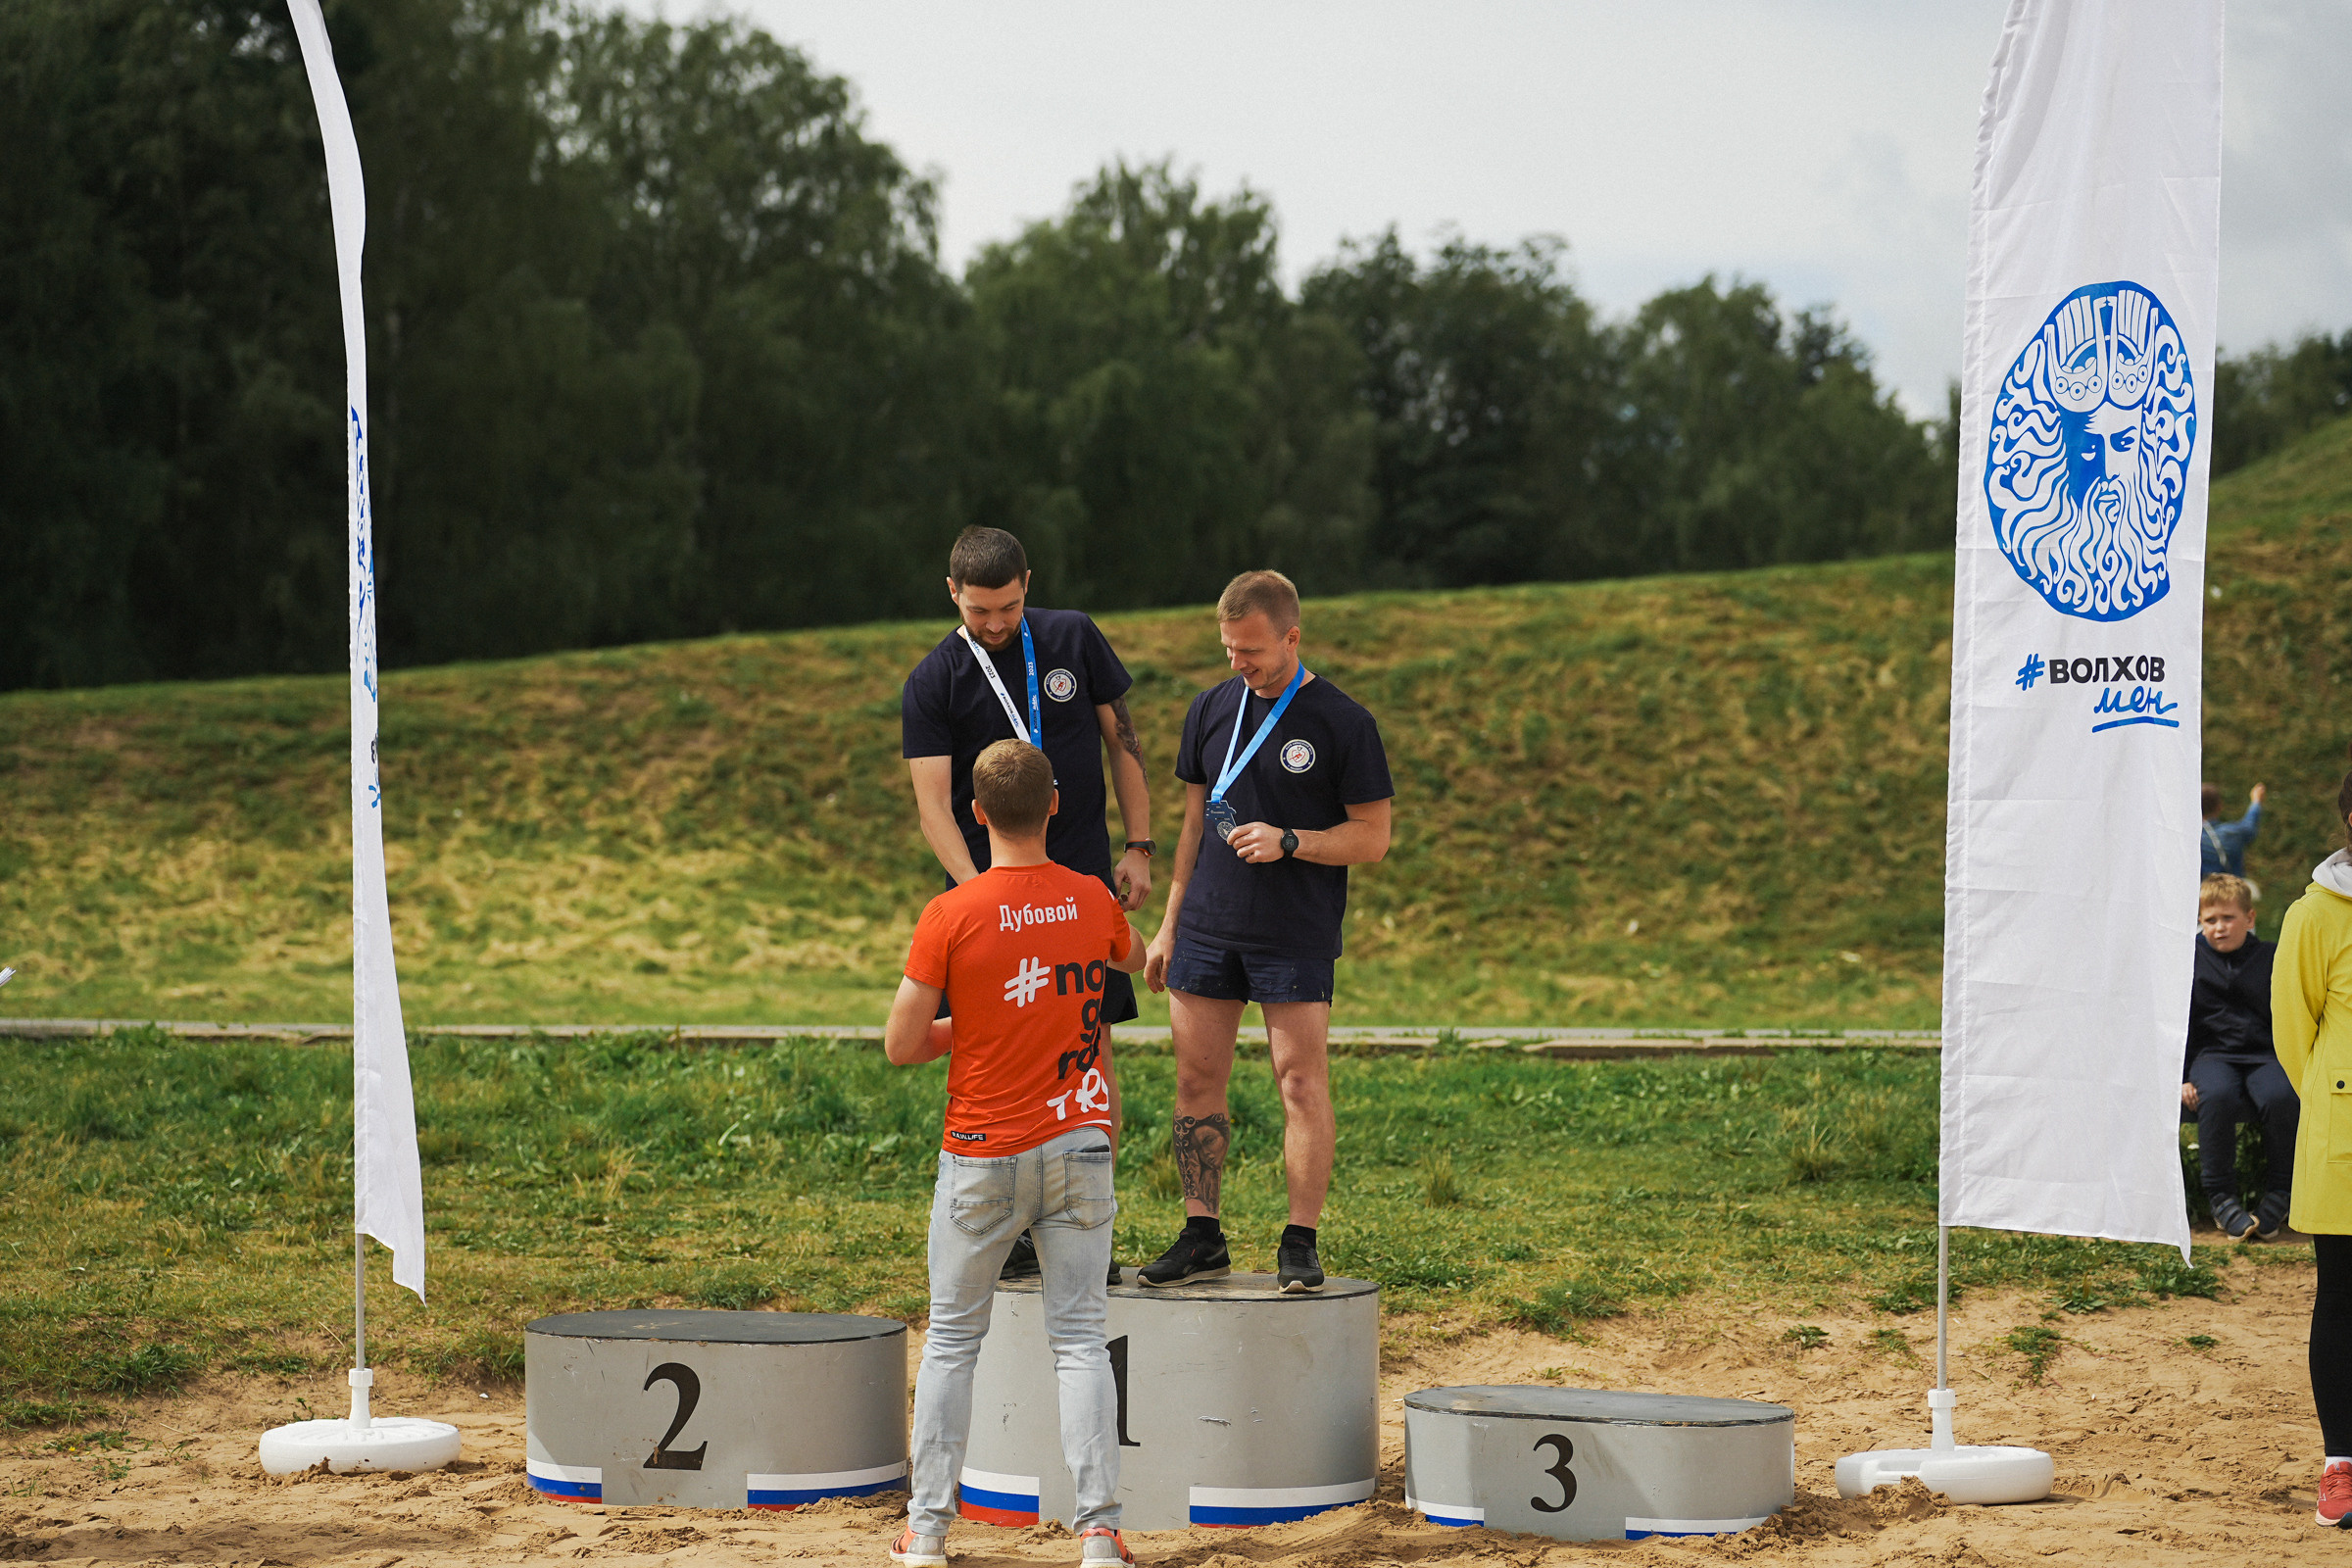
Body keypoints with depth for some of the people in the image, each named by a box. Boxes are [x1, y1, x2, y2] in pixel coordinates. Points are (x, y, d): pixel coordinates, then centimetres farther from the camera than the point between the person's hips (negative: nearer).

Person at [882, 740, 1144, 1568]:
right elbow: (1132, 958, 25)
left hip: (981, 1156, -2)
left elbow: (901, 1047, -9)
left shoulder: (950, 915, -12)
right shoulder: (1093, 901, -1)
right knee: (1081, 1338, 4)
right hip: (1079, 1143, 2)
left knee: (952, 1338, 10)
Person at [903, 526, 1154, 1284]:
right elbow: (933, 801, -10)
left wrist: (1139, 846, 5)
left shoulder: (1074, 638, 5)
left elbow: (1122, 739, 12)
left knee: (1092, 1052, -2)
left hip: (1084, 881, 2)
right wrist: (975, 890, -24)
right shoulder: (933, 682, -3)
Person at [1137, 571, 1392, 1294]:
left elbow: (1372, 836, -3)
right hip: (1207, 928, 5)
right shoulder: (1212, 709, 10)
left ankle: (1300, 1243, -1)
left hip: (1296, 935, -5)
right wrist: (1170, 922, 14)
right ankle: (1202, 1238, 12)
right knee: (1197, 1080, 4)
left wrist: (1288, 842, -18)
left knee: (1302, 1080, -6)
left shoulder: (1342, 721, -5)